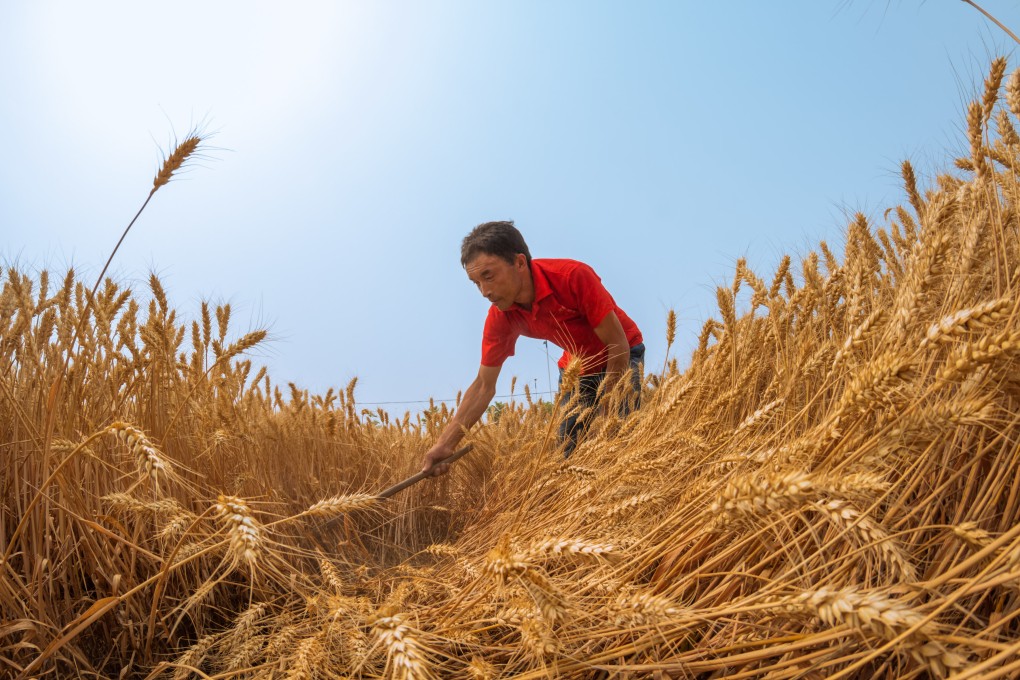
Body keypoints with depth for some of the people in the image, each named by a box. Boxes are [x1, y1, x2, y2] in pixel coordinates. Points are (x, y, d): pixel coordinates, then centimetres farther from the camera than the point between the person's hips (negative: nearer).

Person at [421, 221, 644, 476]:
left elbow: (618, 345, -26)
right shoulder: (500, 317, -19)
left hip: (622, 358, -4)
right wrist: (445, 443, -21)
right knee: (567, 448, -1)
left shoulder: (574, 276, -33)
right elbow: (483, 385, -13)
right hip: (576, 367, 4)